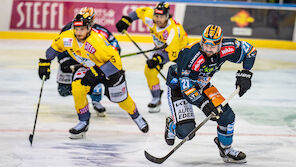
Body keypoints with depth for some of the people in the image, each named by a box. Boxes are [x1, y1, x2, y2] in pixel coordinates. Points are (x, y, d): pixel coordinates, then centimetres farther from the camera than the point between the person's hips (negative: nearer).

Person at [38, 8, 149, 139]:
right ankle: (84, 122, -3)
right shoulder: (67, 37, -22)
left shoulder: (98, 41, -38)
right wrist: (45, 63, -1)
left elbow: (115, 60, -33)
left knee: (122, 99, 9)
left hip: (110, 69, -4)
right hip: (87, 67, 4)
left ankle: (136, 116, 42)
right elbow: (55, 47, 0)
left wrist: (97, 73, -36)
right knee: (77, 88, -22)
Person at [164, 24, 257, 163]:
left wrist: (245, 74, -12)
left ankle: (226, 150, 19)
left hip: (201, 85, 6)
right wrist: (204, 104, -38)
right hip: (178, 87, -6)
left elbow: (250, 50, -4)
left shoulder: (226, 49, -22)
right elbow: (186, 87, -33)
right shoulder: (192, 55, -37)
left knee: (226, 115, -6)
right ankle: (171, 125, 19)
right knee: (186, 131, -19)